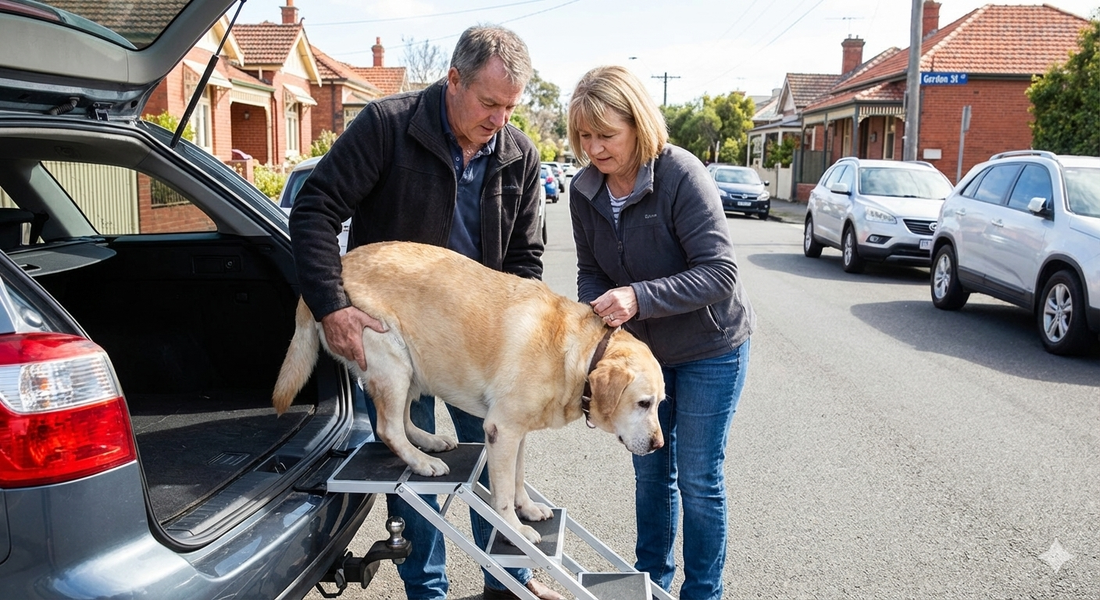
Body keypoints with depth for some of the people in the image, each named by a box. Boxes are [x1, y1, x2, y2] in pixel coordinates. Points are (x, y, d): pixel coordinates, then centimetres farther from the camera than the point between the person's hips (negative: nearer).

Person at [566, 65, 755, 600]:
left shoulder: (682, 175, -26)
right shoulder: (585, 190, -8)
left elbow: (720, 273, -29)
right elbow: (590, 270, 2)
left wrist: (639, 297, -39)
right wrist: (594, 316, -19)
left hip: (710, 348, -5)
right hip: (643, 348, 5)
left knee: (698, 478, 3)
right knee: (650, 469, 16)